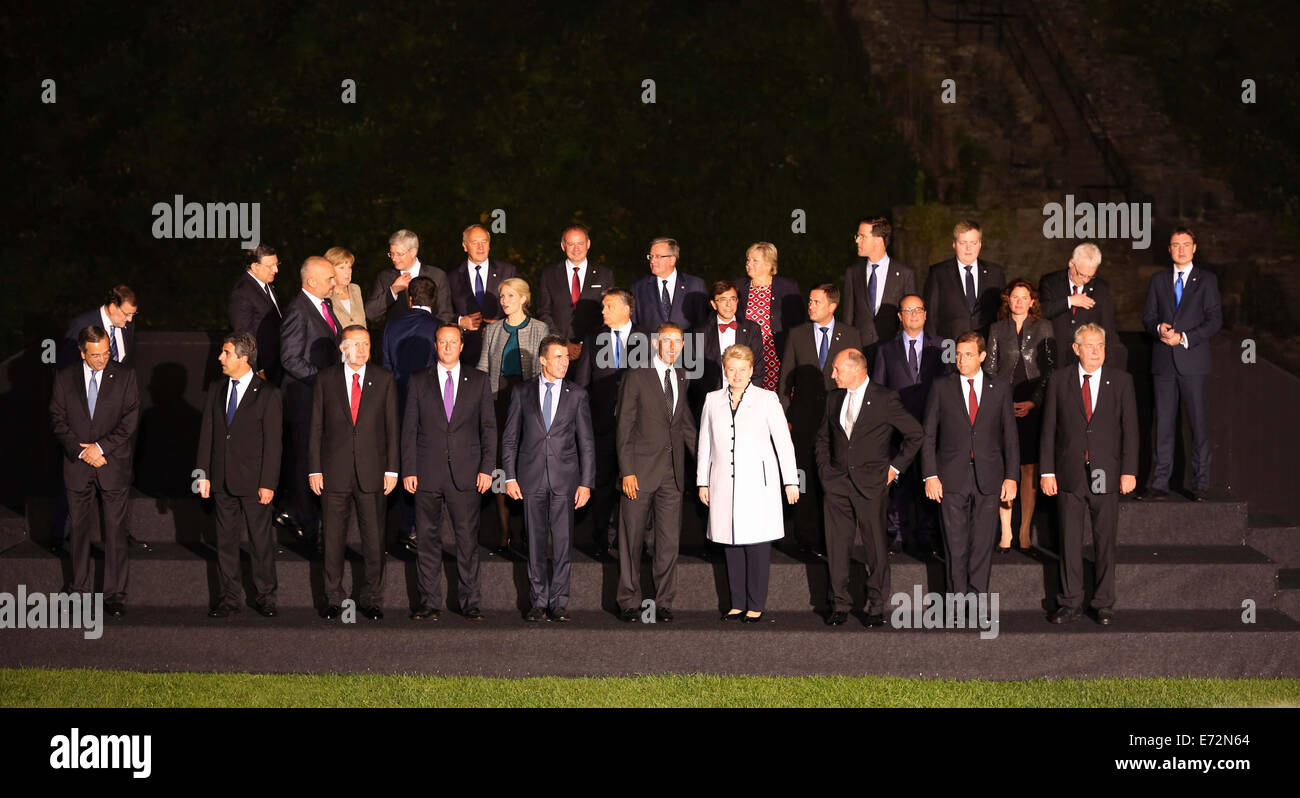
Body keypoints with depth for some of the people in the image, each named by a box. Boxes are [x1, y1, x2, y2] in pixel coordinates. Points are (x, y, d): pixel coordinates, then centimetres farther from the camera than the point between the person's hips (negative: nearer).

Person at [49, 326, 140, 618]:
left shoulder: (125, 377, -1)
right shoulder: (65, 379, 3)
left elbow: (130, 421, -5)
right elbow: (58, 421, 0)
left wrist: (101, 447, -13)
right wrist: (81, 451, -11)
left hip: (114, 465, -2)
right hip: (77, 466, 2)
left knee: (115, 530, 0)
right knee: (79, 528, 10)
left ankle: (115, 593, 6)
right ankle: (81, 586, 24)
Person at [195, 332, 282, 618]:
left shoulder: (267, 394, -8)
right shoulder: (216, 389, 6)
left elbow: (272, 442, -9)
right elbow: (207, 433, 8)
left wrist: (268, 483, -12)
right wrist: (203, 474, 3)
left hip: (253, 481, -4)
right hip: (222, 479, 4)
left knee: (261, 540, 5)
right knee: (226, 539, 10)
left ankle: (264, 596, 17)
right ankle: (228, 598, 18)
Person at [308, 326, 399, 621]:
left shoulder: (384, 379, 5)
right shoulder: (325, 379, 5)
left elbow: (392, 426, 5)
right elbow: (316, 427, 5)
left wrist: (392, 469, 0)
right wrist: (314, 469, 0)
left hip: (372, 471, 0)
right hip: (335, 472, 0)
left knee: (374, 538, 2)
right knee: (333, 538, 5)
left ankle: (372, 599, 12)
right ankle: (334, 599, 15)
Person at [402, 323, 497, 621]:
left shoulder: (478, 381, 8)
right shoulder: (420, 381, 8)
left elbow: (488, 427, 7)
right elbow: (409, 429, 6)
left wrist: (487, 468, -2)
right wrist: (408, 470, -1)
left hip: (465, 474, 0)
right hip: (427, 473, 0)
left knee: (468, 539, 0)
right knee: (428, 538, 3)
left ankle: (470, 602, 7)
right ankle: (429, 602, 10)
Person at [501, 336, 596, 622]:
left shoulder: (577, 395, 4)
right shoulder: (522, 393, 5)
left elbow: (586, 442, 4)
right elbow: (510, 437, 7)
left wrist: (586, 483, -1)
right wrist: (510, 477, 0)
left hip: (564, 479, 0)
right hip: (531, 478, 0)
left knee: (562, 543, 0)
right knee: (535, 542, 5)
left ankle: (559, 601, 8)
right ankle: (538, 601, 13)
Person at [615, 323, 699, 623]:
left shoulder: (681, 378, 12)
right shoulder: (637, 377, -3)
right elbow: (625, 427, -5)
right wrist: (627, 471, -11)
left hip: (672, 472, 4)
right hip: (641, 470, -4)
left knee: (669, 540, 3)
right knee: (632, 539, 3)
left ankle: (664, 602, 10)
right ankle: (629, 601, 13)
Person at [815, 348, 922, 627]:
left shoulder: (885, 399, -6)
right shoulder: (834, 399, 9)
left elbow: (915, 434, 0)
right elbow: (823, 438, 24)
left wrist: (895, 467, -1)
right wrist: (824, 468, 11)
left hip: (870, 484, -4)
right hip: (837, 484, 4)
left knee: (875, 546, 1)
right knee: (837, 546, 4)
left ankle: (876, 606, 11)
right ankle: (840, 604, 13)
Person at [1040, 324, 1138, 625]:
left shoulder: (1121, 381, 3)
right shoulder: (1060, 380, 3)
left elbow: (1130, 428, 2)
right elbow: (1049, 428, 4)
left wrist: (1129, 471, -4)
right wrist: (1047, 471, -1)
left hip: (1106, 474, 0)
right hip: (1070, 473, 0)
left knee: (1105, 541, 6)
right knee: (1070, 540, 4)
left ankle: (1104, 604, 15)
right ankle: (1070, 603, 13)